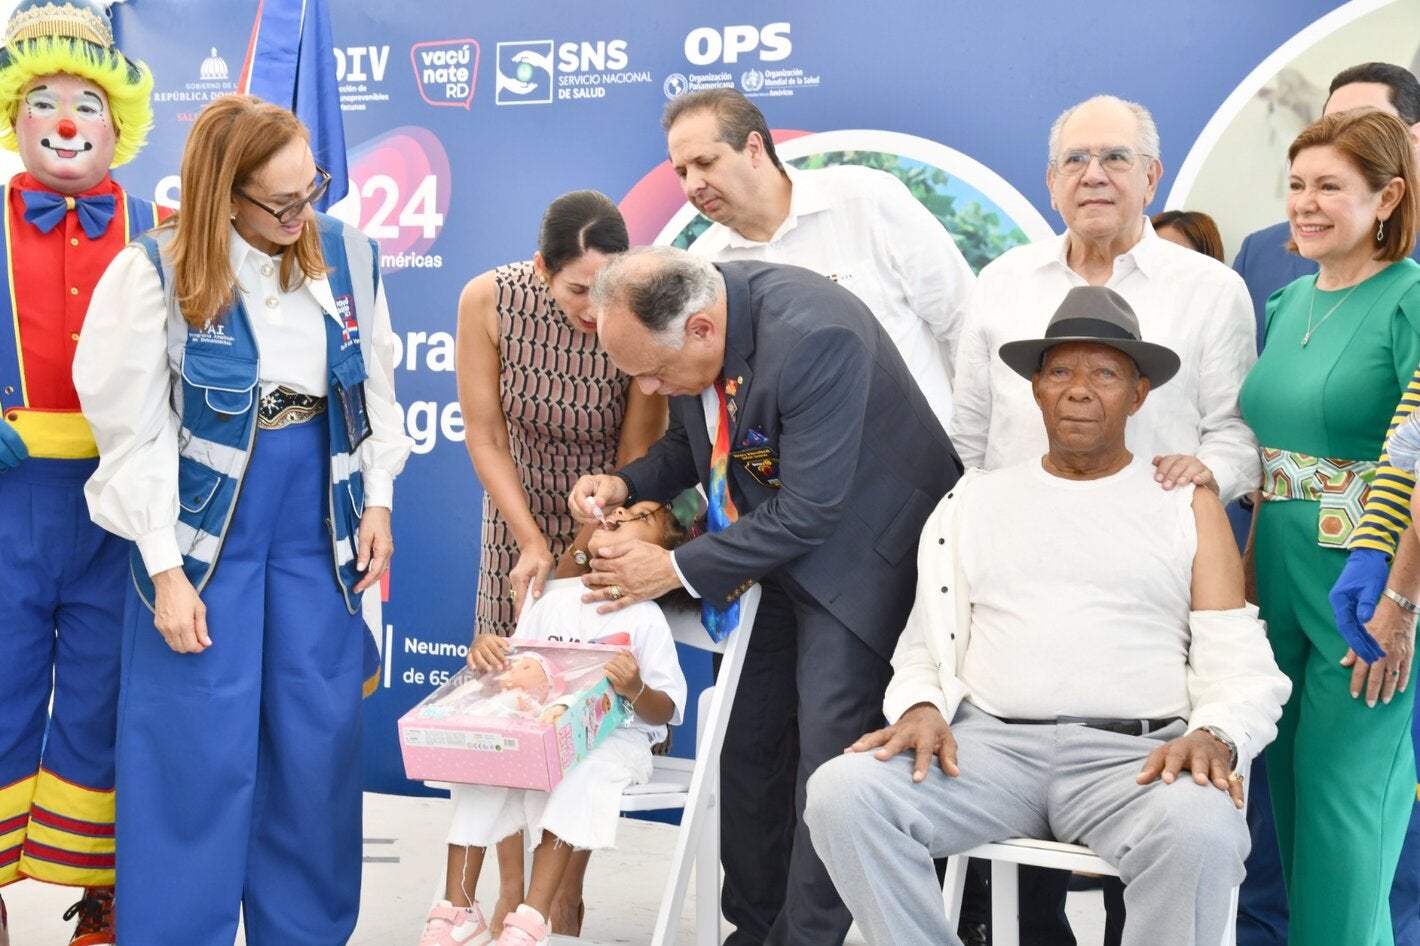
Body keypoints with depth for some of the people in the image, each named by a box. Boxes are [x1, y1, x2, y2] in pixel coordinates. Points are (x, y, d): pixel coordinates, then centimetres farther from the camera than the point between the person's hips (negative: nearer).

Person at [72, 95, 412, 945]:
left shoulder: (348, 254, -1)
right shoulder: (157, 272, -11)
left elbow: (377, 393, 10)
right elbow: (138, 436, -10)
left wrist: (378, 503, 5)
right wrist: (166, 570, -11)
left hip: (320, 523, 4)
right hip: (205, 528, -3)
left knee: (319, 743, 10)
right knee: (199, 751, 2)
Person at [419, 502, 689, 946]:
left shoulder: (646, 619, -6)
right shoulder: (555, 598, 8)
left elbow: (665, 712, -6)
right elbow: (511, 666, 14)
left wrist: (636, 690, -28)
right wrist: (484, 650, -8)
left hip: (614, 738, -4)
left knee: (577, 778, -34)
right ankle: (458, 909, -10)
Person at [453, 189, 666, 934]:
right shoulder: (488, 301, -22)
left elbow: (635, 459, -19)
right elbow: (485, 437, -12)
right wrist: (533, 544, -17)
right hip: (520, 513, 2)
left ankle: (568, 897, 12)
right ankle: (511, 892, 15)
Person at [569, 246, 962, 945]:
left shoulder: (814, 337, -34)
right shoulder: (678, 320, -9)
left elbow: (809, 512, -29)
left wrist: (678, 568, -21)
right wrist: (625, 485, -10)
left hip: (856, 543, -7)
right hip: (767, 544, 8)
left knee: (826, 761, -10)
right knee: (748, 745, 11)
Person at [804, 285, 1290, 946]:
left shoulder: (1187, 504, 13)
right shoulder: (975, 501, 19)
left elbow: (1242, 667, 6)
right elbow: (925, 648, 17)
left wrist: (1213, 735, -15)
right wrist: (922, 709, -5)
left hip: (1135, 757, -1)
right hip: (989, 743, 2)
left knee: (1200, 829, -35)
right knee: (842, 790, -25)